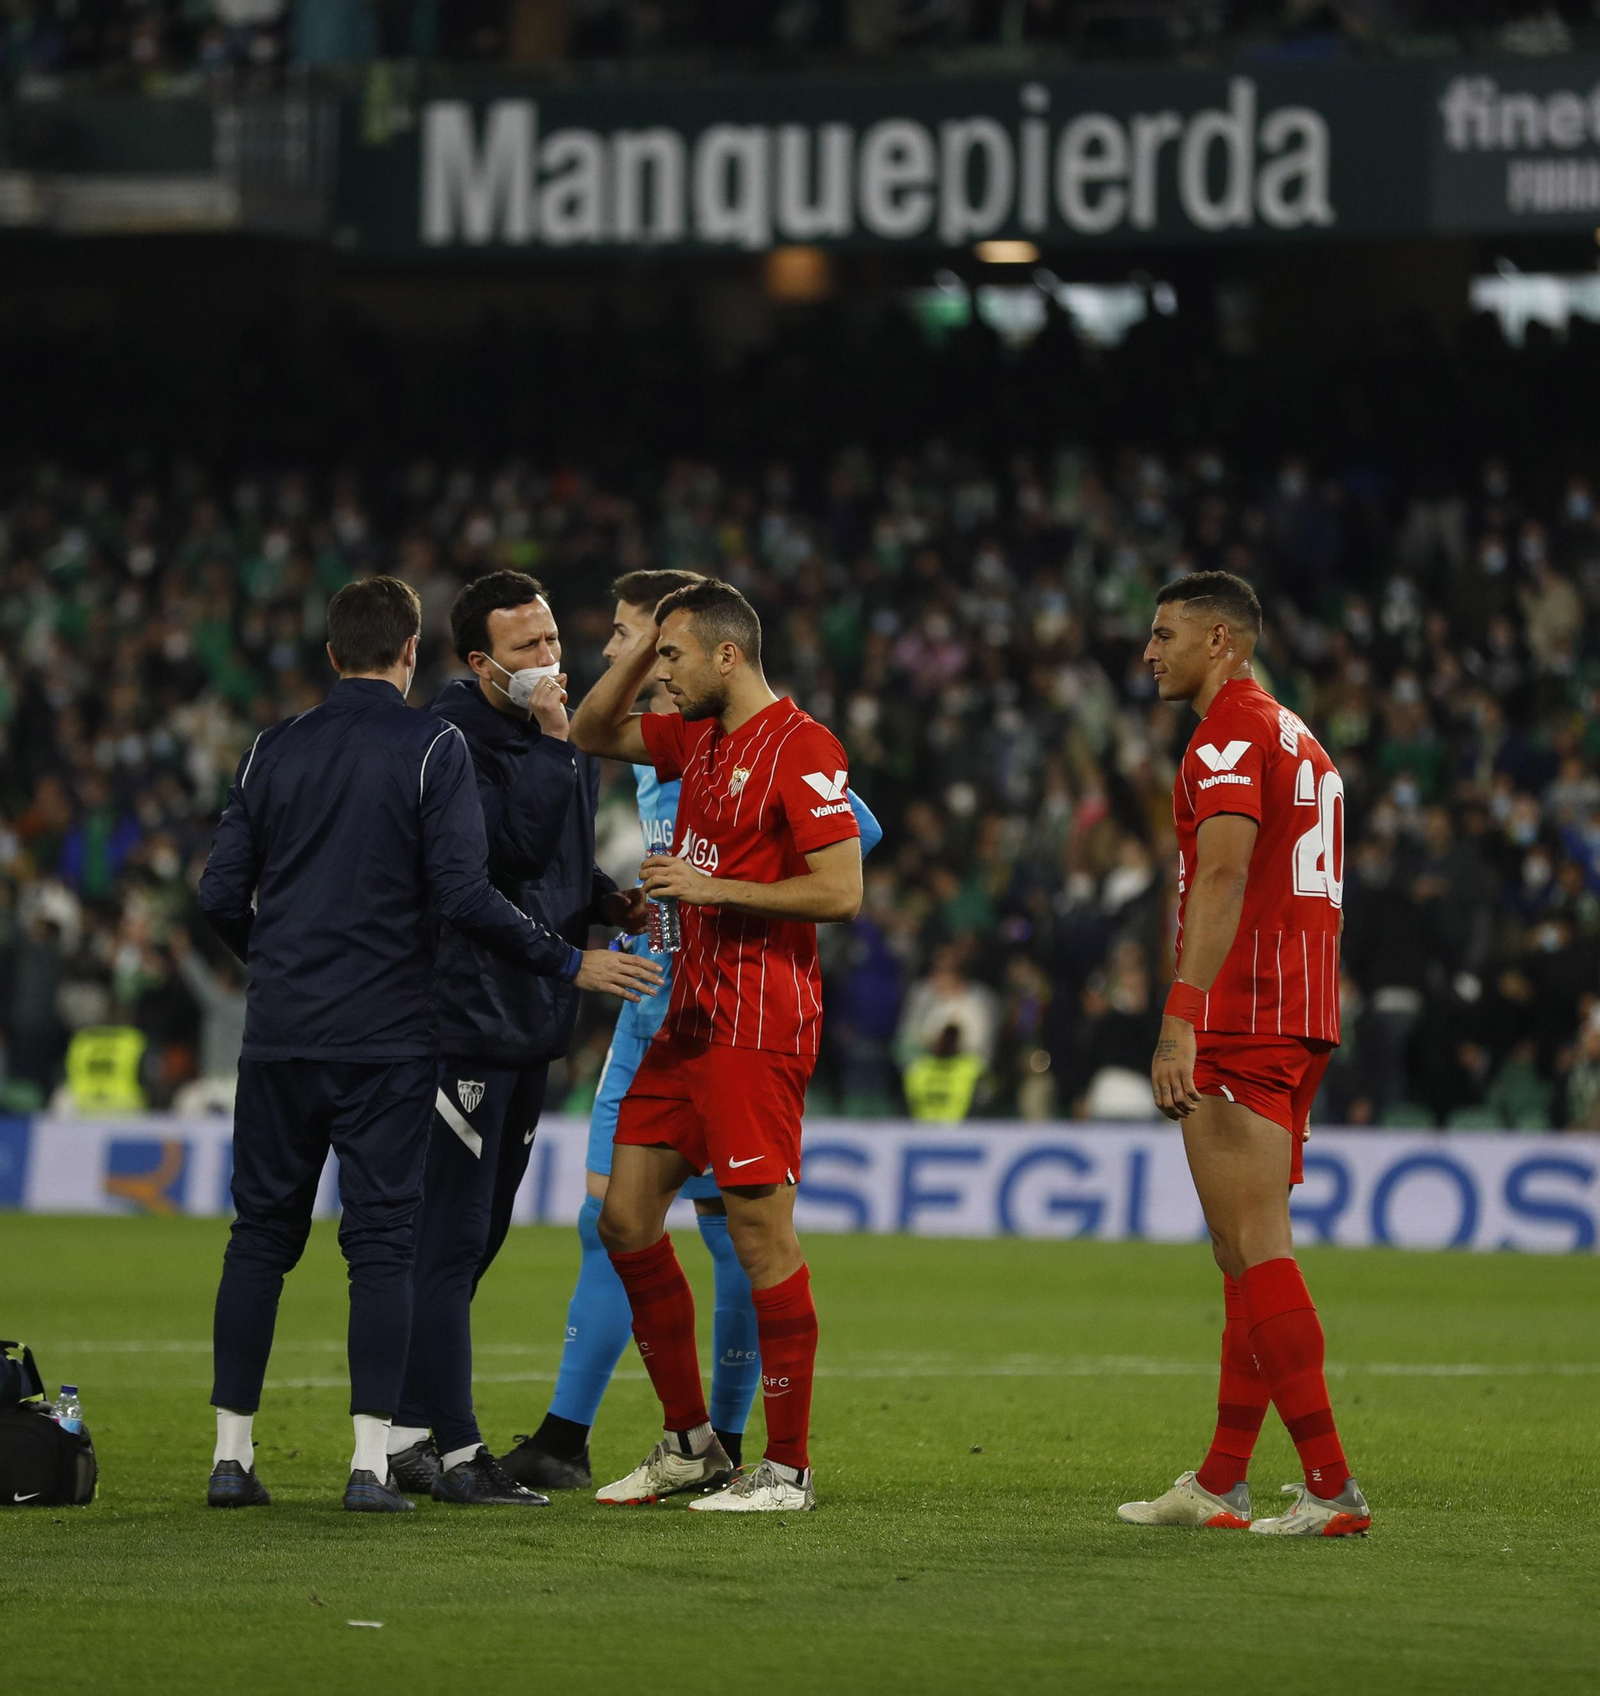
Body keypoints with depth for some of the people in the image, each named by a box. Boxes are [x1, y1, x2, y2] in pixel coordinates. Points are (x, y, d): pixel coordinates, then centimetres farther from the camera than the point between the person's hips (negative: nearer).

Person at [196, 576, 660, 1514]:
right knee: (382, 1241, -1)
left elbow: (221, 894, 7)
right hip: (385, 1038, -3)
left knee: (262, 1235, 10)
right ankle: (372, 1462, -7)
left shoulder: (275, 749, 7)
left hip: (280, 1036, 3)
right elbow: (464, 893, -14)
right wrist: (570, 962, -4)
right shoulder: (433, 747, -5)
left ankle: (232, 1453, 9)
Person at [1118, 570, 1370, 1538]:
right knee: (1250, 1250, 12)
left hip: (1241, 1020, -10)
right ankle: (1221, 1485, 16)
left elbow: (1223, 879, -22)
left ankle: (1332, 1485, -16)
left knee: (1256, 1252, -11)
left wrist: (1181, 1023, -29)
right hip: (1303, 1021, 10)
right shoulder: (1299, 740, 20)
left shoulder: (1231, 736, -10)